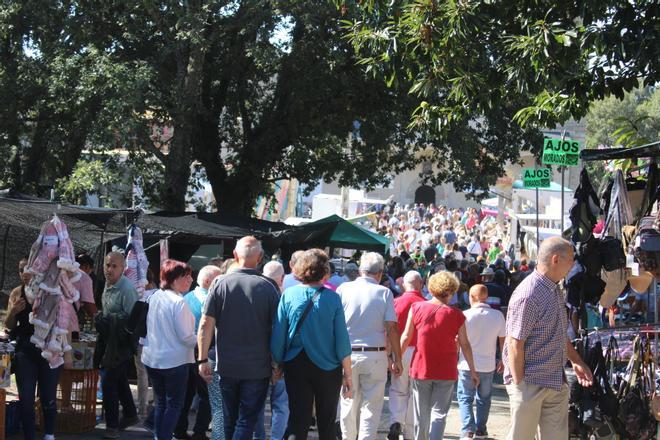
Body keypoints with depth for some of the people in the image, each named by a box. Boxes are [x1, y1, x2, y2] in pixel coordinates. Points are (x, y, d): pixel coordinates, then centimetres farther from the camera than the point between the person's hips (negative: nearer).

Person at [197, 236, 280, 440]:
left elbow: (206, 325, -8)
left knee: (230, 419, 17)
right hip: (258, 367, -2)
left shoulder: (220, 284, -5)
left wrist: (203, 360, -2)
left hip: (227, 365, 2)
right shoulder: (267, 287, -8)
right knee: (247, 420, 2)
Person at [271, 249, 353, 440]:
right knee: (327, 424, 13)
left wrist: (278, 363, 6)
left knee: (298, 422, 1)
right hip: (328, 367, 0)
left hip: (296, 367, 1)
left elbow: (278, 335, -5)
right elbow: (342, 340, -6)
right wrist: (347, 374, 0)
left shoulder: (289, 295, -5)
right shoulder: (332, 298, -7)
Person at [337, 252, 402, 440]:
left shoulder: (343, 289, 1)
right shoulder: (384, 293, -3)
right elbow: (392, 328, -5)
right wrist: (397, 359, 1)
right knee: (371, 407, 3)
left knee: (348, 404, 14)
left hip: (348, 354, 2)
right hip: (375, 355, -2)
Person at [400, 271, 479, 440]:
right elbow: (465, 345, -2)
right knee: (439, 413, 3)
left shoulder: (417, 308, -3)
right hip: (446, 372, -1)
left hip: (420, 369, 2)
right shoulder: (456, 315, -6)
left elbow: (406, 337, -1)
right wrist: (473, 370, 7)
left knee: (421, 413, 14)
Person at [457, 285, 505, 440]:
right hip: (488, 365, 2)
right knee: (484, 399, 19)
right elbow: (503, 340, 3)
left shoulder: (466, 315, -11)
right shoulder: (498, 316, -4)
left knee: (465, 398, 6)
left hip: (467, 365, -2)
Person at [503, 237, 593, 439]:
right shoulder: (528, 295, -18)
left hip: (556, 383, 9)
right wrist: (519, 384, -18)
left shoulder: (555, 291, 13)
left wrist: (576, 361, 18)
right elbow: (515, 343, -19)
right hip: (530, 383, -9)